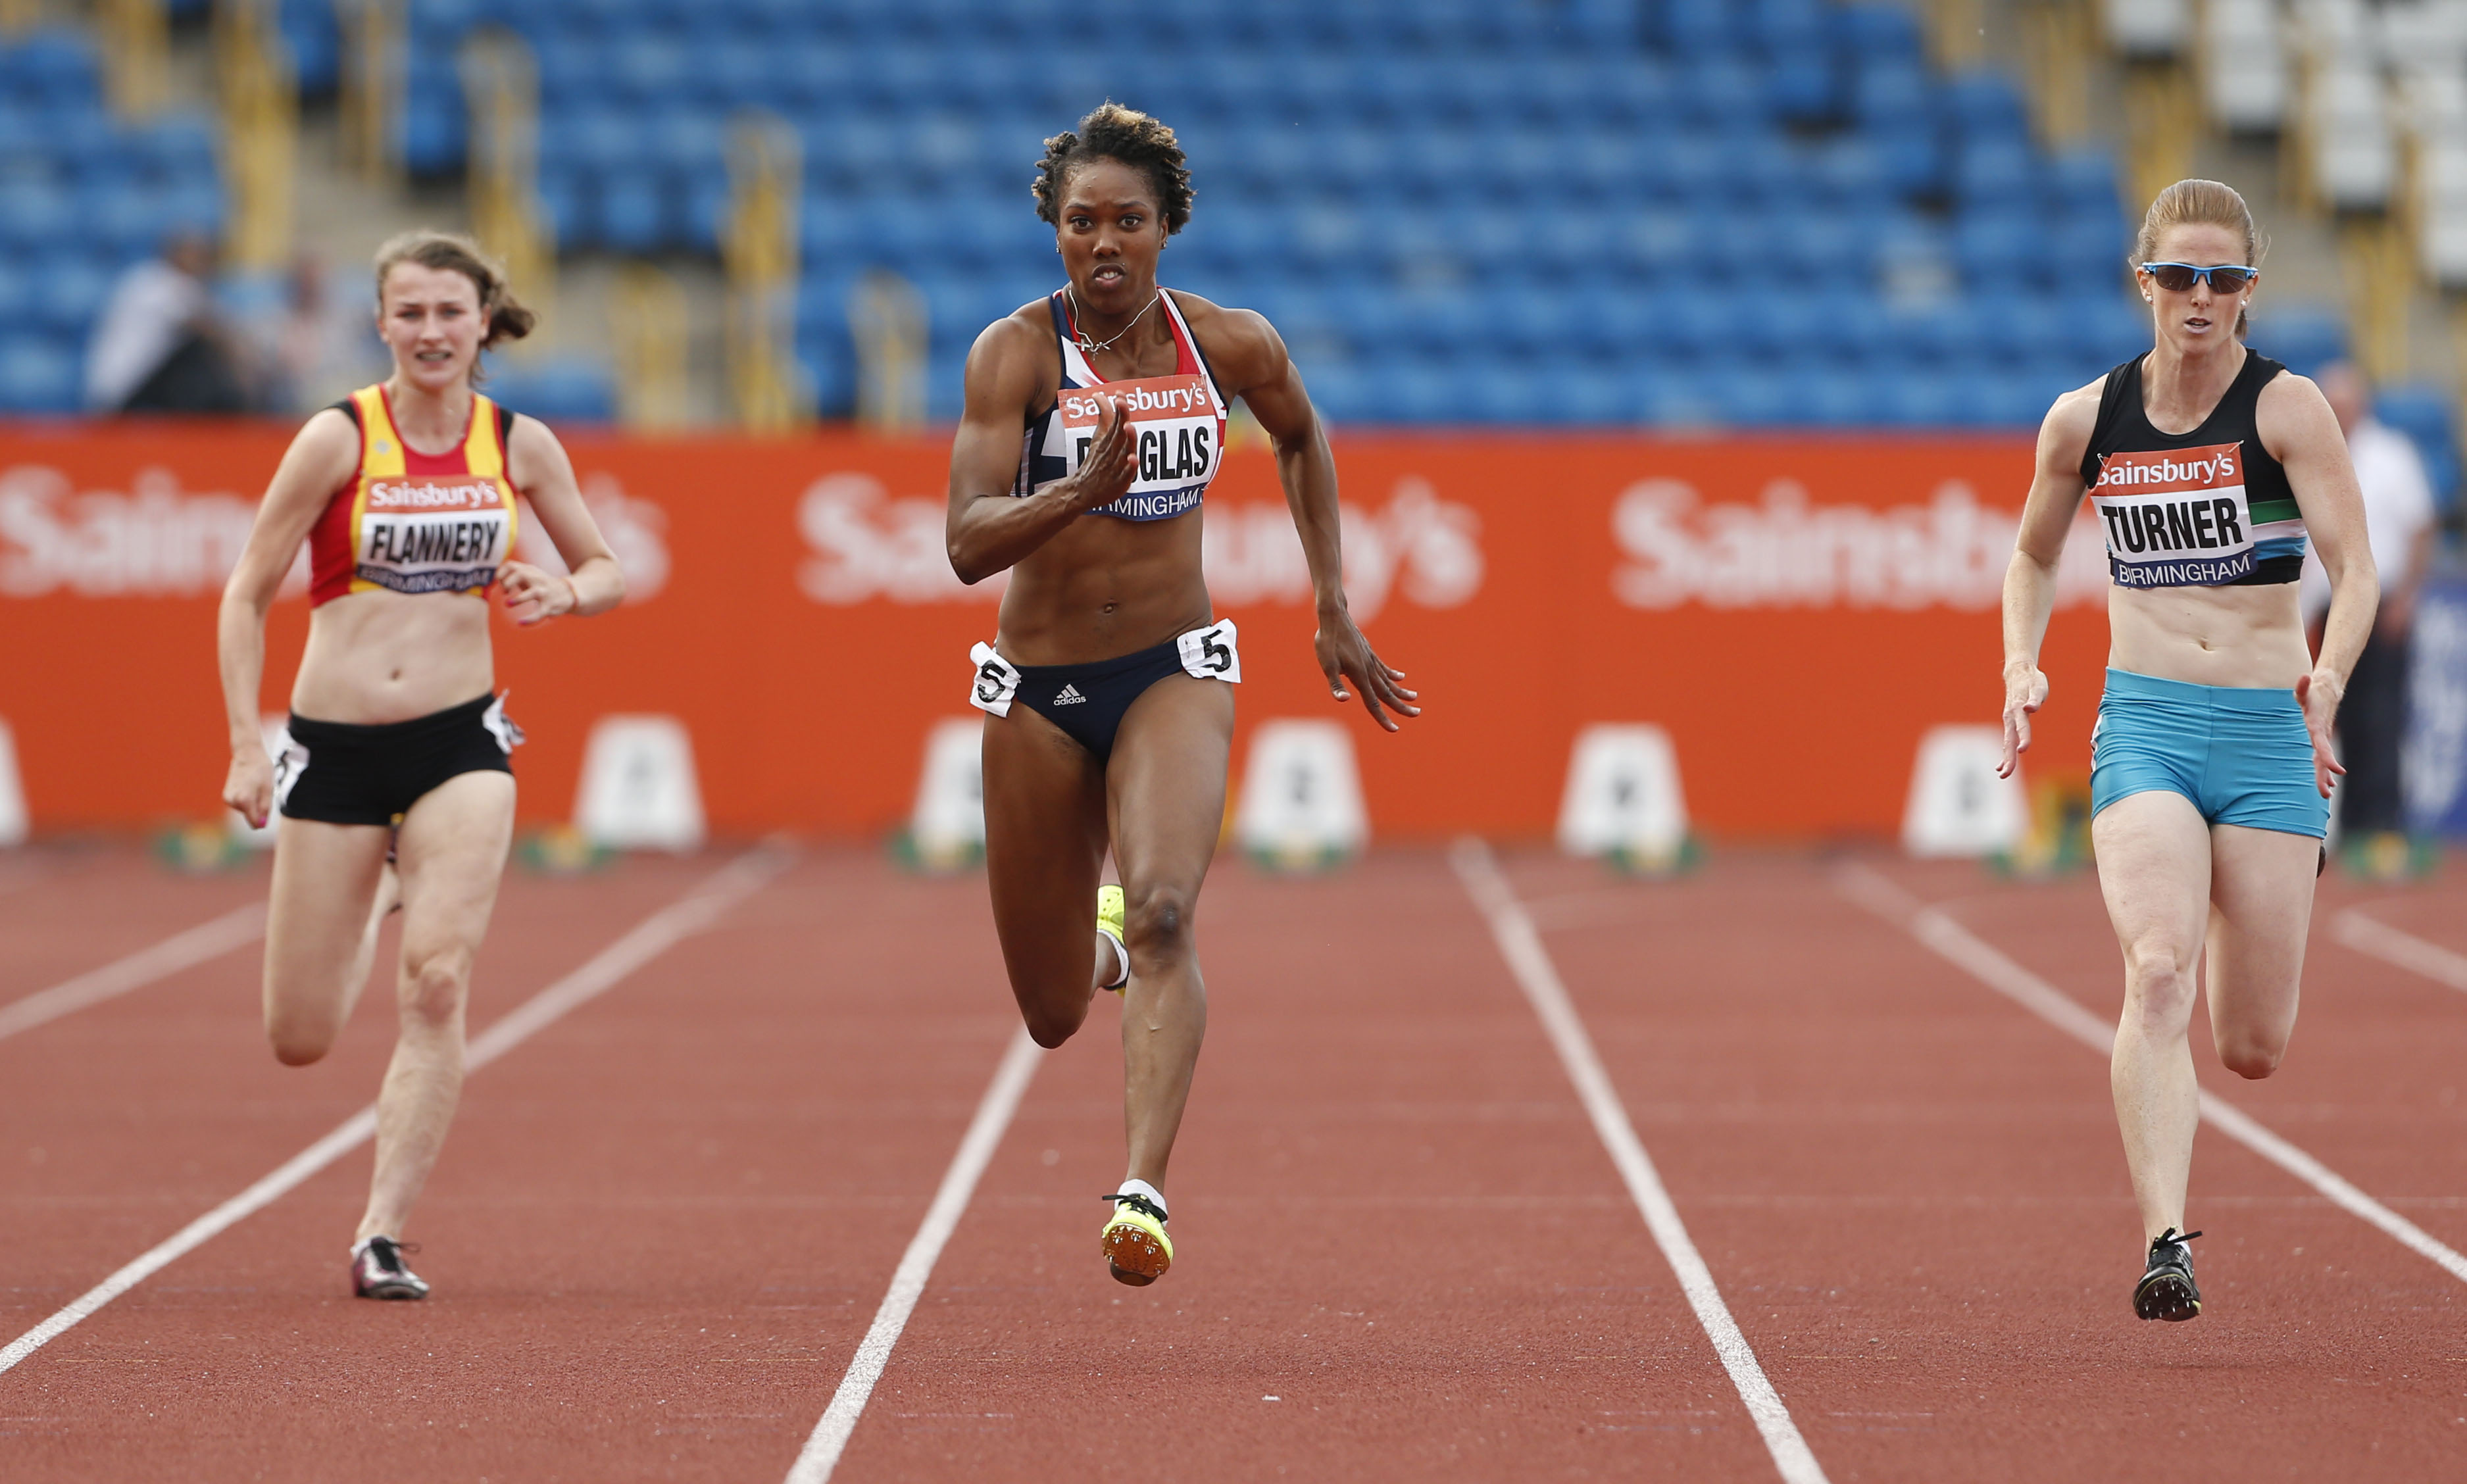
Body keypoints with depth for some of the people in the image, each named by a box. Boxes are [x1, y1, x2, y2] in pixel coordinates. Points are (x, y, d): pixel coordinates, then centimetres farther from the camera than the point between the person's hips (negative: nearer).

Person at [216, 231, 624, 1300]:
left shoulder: (519, 446, 2)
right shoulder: (339, 439, -7)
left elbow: (606, 570, 15)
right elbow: (246, 594, -2)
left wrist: (560, 594, -9)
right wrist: (245, 747, -8)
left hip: (459, 741, 1)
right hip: (334, 746, -1)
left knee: (435, 988, -18)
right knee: (302, 1041, 5)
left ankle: (382, 1238, -11)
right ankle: (375, 899, 41)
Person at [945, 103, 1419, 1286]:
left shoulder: (1232, 345, -4)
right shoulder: (1016, 352, -13)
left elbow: (1302, 439, 19)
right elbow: (967, 543, -22)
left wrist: (1334, 608, 17)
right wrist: (1082, 490, -39)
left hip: (1175, 672, 0)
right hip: (1039, 688, 0)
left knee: (1163, 918, -28)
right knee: (1055, 1014, 11)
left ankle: (1143, 1192, -36)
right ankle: (1095, 923, 49)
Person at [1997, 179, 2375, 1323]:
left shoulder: (2286, 407, -5)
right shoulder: (2085, 422, 5)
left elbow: (2353, 563, -13)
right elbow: (2033, 556, 22)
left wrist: (2328, 679, -31)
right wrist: (2020, 667, 5)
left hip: (2267, 725, -1)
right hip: (2143, 723, 1)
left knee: (2253, 1049, 6)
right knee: (2157, 972, -24)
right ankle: (2166, 1245, -29)